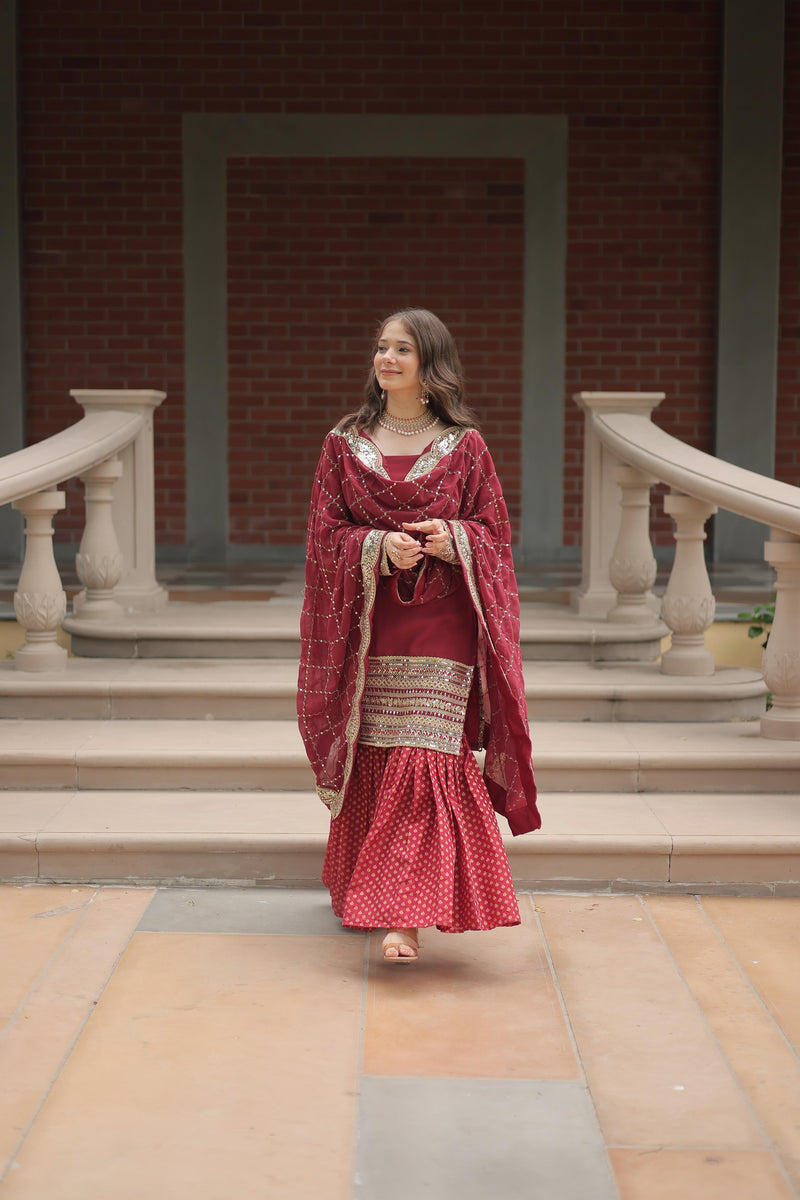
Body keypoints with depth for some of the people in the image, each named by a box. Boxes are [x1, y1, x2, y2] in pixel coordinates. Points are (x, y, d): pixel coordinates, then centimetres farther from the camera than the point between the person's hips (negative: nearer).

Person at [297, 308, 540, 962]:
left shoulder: (465, 446, 2)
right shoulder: (345, 442, 6)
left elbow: (494, 533, 4)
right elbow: (327, 533, 2)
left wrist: (449, 539, -17)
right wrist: (380, 547, -16)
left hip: (438, 625, -2)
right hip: (366, 624, 2)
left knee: (422, 758, -10)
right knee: (371, 761, 9)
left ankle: (403, 914, -10)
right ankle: (363, 888, 29)